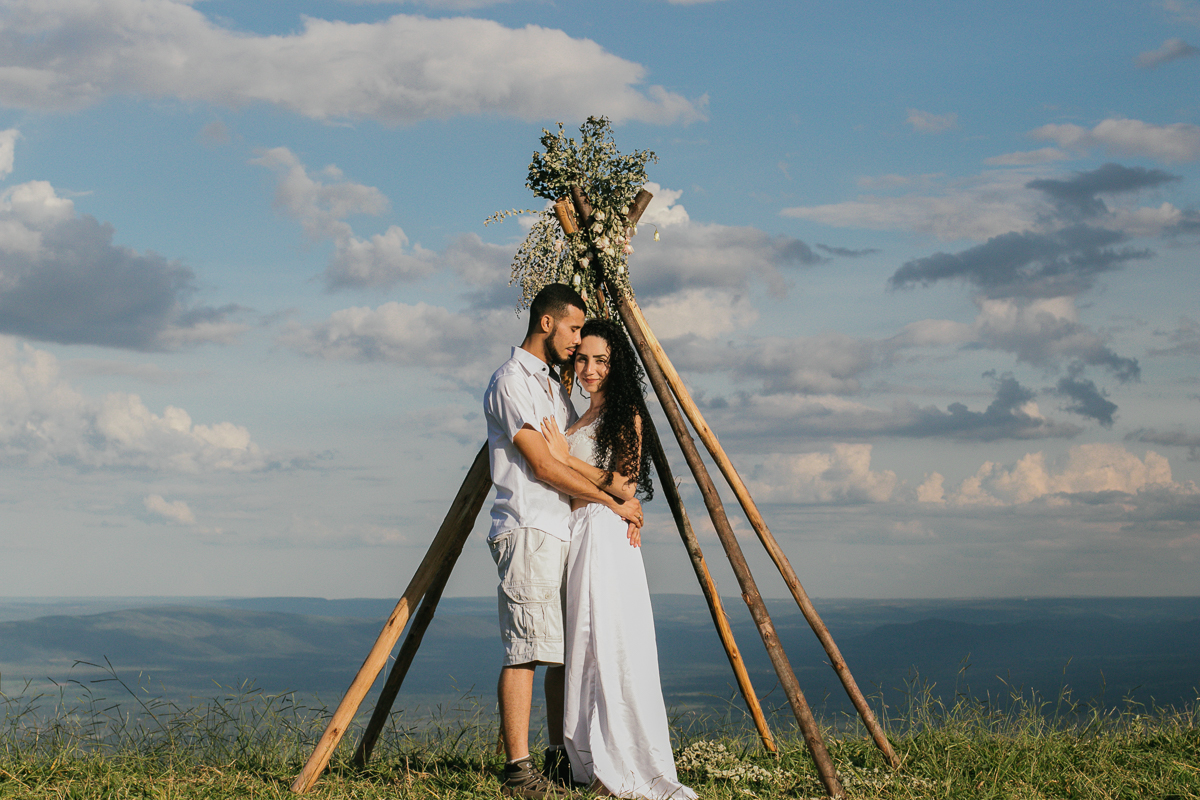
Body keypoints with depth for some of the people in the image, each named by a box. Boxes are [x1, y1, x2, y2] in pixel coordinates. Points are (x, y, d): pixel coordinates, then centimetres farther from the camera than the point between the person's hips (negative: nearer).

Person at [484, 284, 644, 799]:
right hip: (528, 531, -9)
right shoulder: (510, 381, -7)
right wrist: (612, 501, -7)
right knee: (526, 651, -12)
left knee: (567, 650, 9)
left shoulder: (553, 385, 22)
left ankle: (561, 757, 16)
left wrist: (622, 504, 7)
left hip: (564, 533, 9)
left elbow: (575, 462, 24)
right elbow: (544, 467, -13)